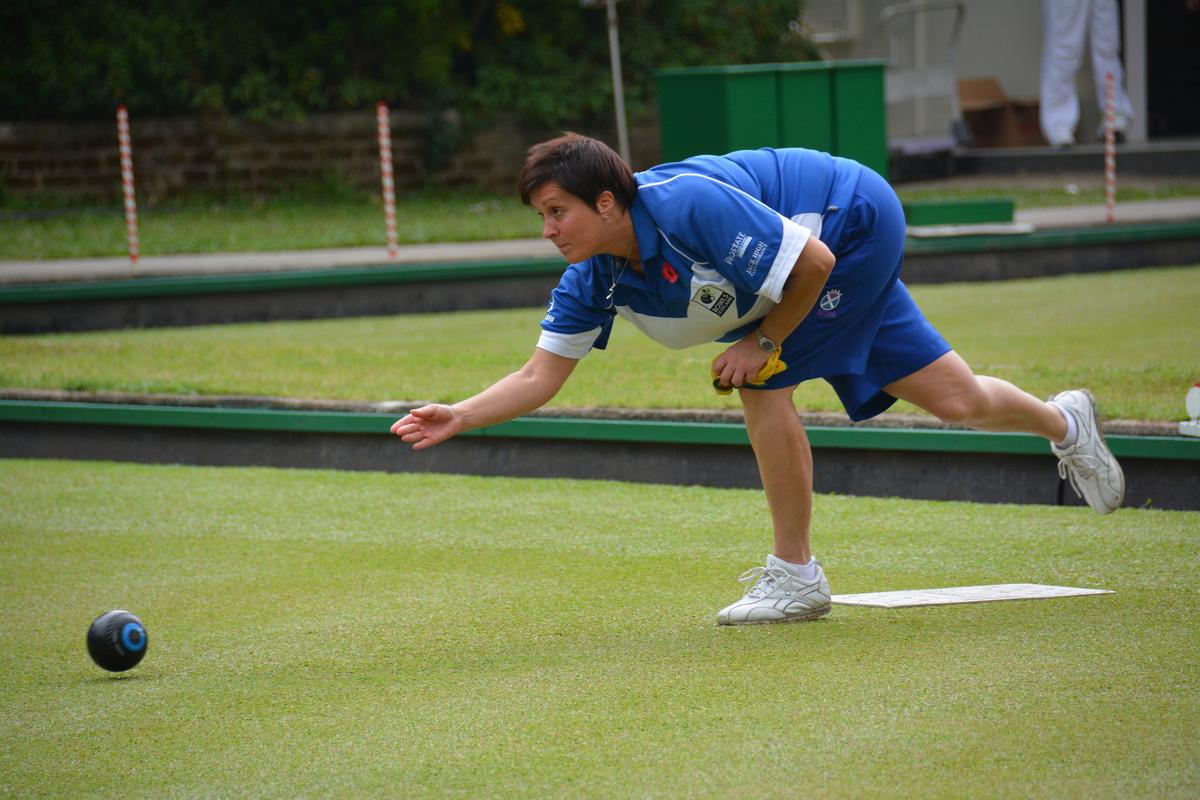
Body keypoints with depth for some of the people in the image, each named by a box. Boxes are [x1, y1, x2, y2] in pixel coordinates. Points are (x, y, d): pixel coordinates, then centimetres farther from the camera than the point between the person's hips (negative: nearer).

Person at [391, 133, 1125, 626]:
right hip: (832, 250, 7)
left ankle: (796, 576, -4)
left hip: (856, 222, -7)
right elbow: (541, 376, -10)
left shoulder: (690, 204, -37)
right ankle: (1064, 422, 43)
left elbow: (812, 261, -30)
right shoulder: (592, 279, -14)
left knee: (764, 388, -16)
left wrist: (766, 343, -20)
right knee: (951, 398, 13)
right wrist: (459, 418, -23)